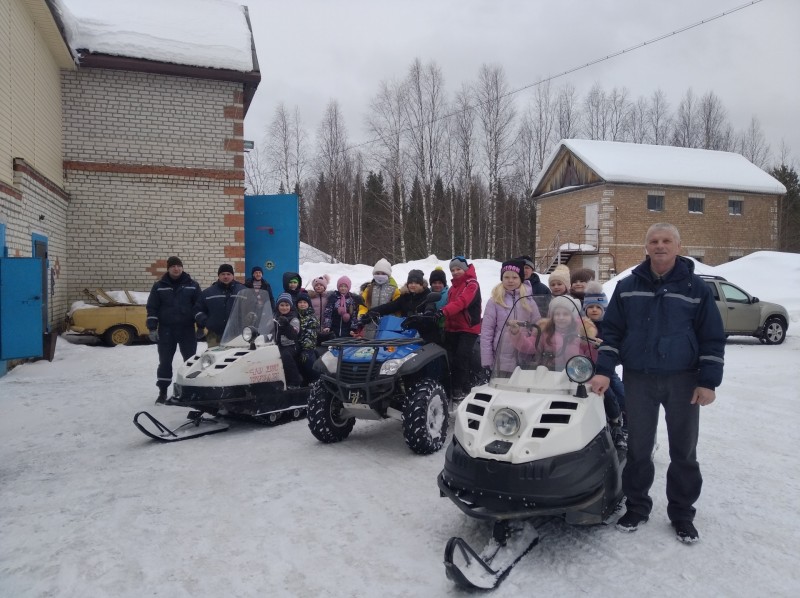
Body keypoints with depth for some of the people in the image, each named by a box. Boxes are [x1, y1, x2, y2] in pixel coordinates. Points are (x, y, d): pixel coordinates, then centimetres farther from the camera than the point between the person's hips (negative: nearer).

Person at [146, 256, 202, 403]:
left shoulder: (192, 285, 3)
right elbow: (152, 308, 4)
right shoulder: (159, 286, 4)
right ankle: (163, 391, 14)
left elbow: (199, 306, 4)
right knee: (165, 361, 5)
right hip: (166, 330, 0)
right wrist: (152, 328, -3)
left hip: (187, 329, 0)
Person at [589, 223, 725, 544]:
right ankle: (636, 506, 24)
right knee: (638, 447, 8)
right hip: (638, 379, 1)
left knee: (683, 451, 8)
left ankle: (682, 513, 24)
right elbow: (611, 331, 5)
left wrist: (709, 381, -6)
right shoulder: (627, 287, 3)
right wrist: (604, 370, -4)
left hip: (683, 380, -1)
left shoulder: (696, 287, -1)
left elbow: (713, 337, 0)